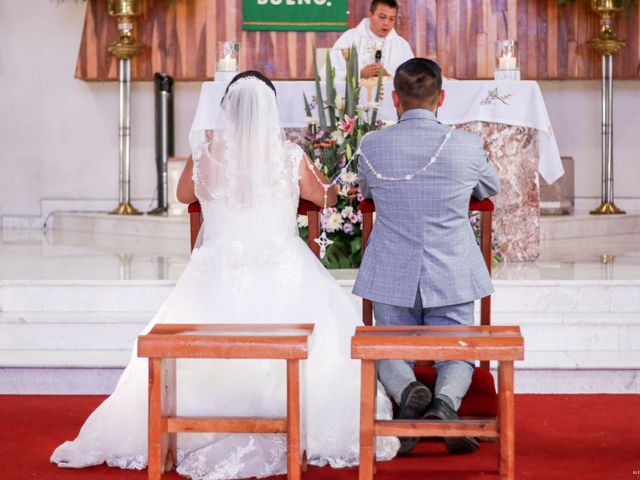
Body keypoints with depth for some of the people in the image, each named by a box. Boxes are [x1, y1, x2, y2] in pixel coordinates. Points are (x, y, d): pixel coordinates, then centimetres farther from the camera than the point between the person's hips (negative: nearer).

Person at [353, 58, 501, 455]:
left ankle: (407, 392, -19)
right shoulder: (467, 146, -6)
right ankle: (446, 400, -20)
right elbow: (492, 189, 16)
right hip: (453, 277, 0)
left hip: (391, 277, 0)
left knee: (390, 355, 16)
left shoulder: (371, 146, -4)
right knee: (456, 355, 15)